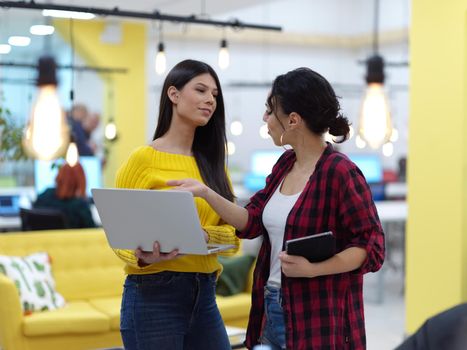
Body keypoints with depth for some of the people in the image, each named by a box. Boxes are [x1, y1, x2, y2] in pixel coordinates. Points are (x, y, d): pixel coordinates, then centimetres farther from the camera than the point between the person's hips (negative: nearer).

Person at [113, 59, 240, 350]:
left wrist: (204, 236, -16)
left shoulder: (212, 162, 11)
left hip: (205, 295, 5)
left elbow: (233, 235, 5)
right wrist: (143, 257, -24)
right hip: (154, 295, -5)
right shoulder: (143, 159, -6)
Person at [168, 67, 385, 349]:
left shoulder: (341, 172, -16)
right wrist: (205, 192, 0)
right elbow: (252, 222, 9)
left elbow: (372, 247, -16)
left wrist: (312, 269, -26)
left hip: (318, 320, -8)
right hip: (272, 309, 8)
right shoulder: (285, 165, 9)